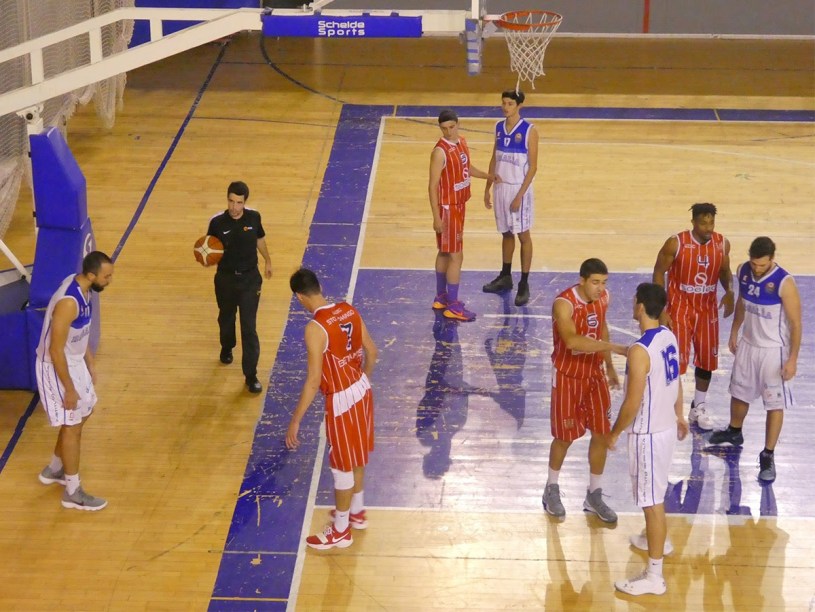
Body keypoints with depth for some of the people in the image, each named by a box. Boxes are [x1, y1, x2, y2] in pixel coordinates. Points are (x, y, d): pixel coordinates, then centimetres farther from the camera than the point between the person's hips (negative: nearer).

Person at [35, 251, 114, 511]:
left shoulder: (83, 287, -4)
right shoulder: (68, 302, -33)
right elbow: (55, 351, -28)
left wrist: (89, 362, 19)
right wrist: (69, 389, -21)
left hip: (74, 361, 9)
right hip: (56, 366, -9)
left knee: (83, 414, 22)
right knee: (72, 426, 1)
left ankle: (54, 470, 40)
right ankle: (73, 493, 14)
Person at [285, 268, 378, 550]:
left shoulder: (315, 328, -25)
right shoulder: (349, 310, -3)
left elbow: (313, 382, -25)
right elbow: (371, 352, 8)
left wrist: (295, 421, -19)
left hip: (341, 400, -8)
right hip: (362, 390, 8)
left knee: (342, 466, 9)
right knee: (356, 456, 26)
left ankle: (340, 531, 25)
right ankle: (356, 511, 45)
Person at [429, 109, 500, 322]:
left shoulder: (462, 142, 4)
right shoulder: (440, 151, -22)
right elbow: (433, 186, -21)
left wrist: (490, 176, 26)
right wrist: (436, 217, -23)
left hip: (459, 204, 9)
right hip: (447, 207, -9)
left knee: (445, 252, 18)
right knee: (456, 255, -4)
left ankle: (441, 298, 29)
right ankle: (453, 306, 3)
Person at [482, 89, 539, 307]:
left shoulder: (529, 131, -13)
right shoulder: (499, 128, 5)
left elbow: (532, 167, -13)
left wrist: (520, 195, -18)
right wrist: (488, 188, 11)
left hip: (519, 189, -5)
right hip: (501, 187, 6)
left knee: (523, 235, 2)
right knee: (506, 233, 17)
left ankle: (524, 285, 6)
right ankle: (505, 277, 30)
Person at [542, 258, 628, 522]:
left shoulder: (603, 297, -4)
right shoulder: (564, 303, -27)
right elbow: (571, 340, -42)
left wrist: (609, 365, 18)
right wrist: (612, 347, -49)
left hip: (594, 374, 6)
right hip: (567, 376, -6)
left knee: (602, 433, 6)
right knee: (565, 437, 5)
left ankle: (594, 495, 21)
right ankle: (552, 490, 29)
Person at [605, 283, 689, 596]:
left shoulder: (639, 351, -27)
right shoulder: (669, 337, 1)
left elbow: (632, 403, -24)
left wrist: (614, 433, -9)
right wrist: (679, 415, 29)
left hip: (648, 433, -9)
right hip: (666, 426, 9)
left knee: (652, 501, -3)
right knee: (656, 492, 30)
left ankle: (654, 576, 3)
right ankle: (658, 539, 51)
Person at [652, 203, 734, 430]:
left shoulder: (722, 244, -7)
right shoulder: (676, 243, -18)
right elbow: (659, 272, -9)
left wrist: (729, 291, -12)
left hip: (707, 309, 4)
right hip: (679, 309, -4)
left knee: (707, 360, 12)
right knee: (675, 362, -3)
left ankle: (698, 408, 31)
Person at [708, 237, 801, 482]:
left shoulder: (784, 283, -26)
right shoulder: (743, 272, -9)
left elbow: (795, 323, -19)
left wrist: (792, 359, -18)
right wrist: (734, 332, 18)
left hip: (773, 350, -6)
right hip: (747, 344, 6)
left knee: (775, 404, 1)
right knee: (739, 392, 23)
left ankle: (768, 456, 11)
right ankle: (734, 432, 48)